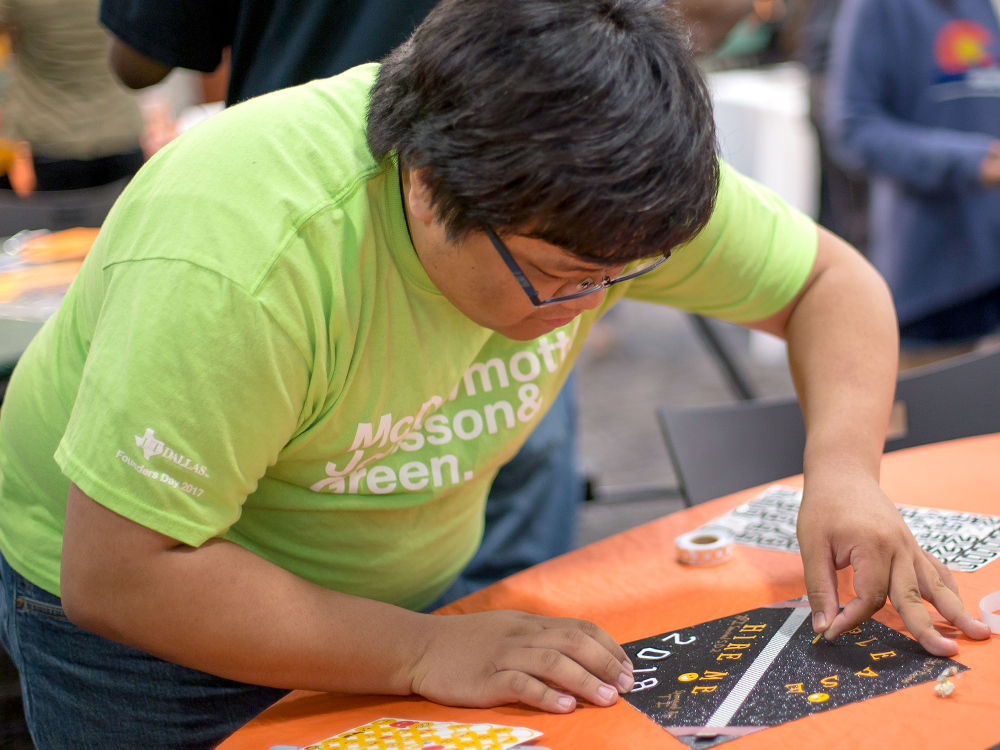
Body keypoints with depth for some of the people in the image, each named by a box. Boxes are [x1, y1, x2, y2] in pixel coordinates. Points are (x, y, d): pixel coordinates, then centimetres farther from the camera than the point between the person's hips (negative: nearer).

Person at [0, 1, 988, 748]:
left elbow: (833, 281, -7)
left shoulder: (598, 191, -20)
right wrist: (423, 653, -33)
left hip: (402, 592, 5)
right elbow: (118, 573, -33)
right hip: (146, 629, -4)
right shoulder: (232, 265, -38)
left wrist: (843, 476, -25)